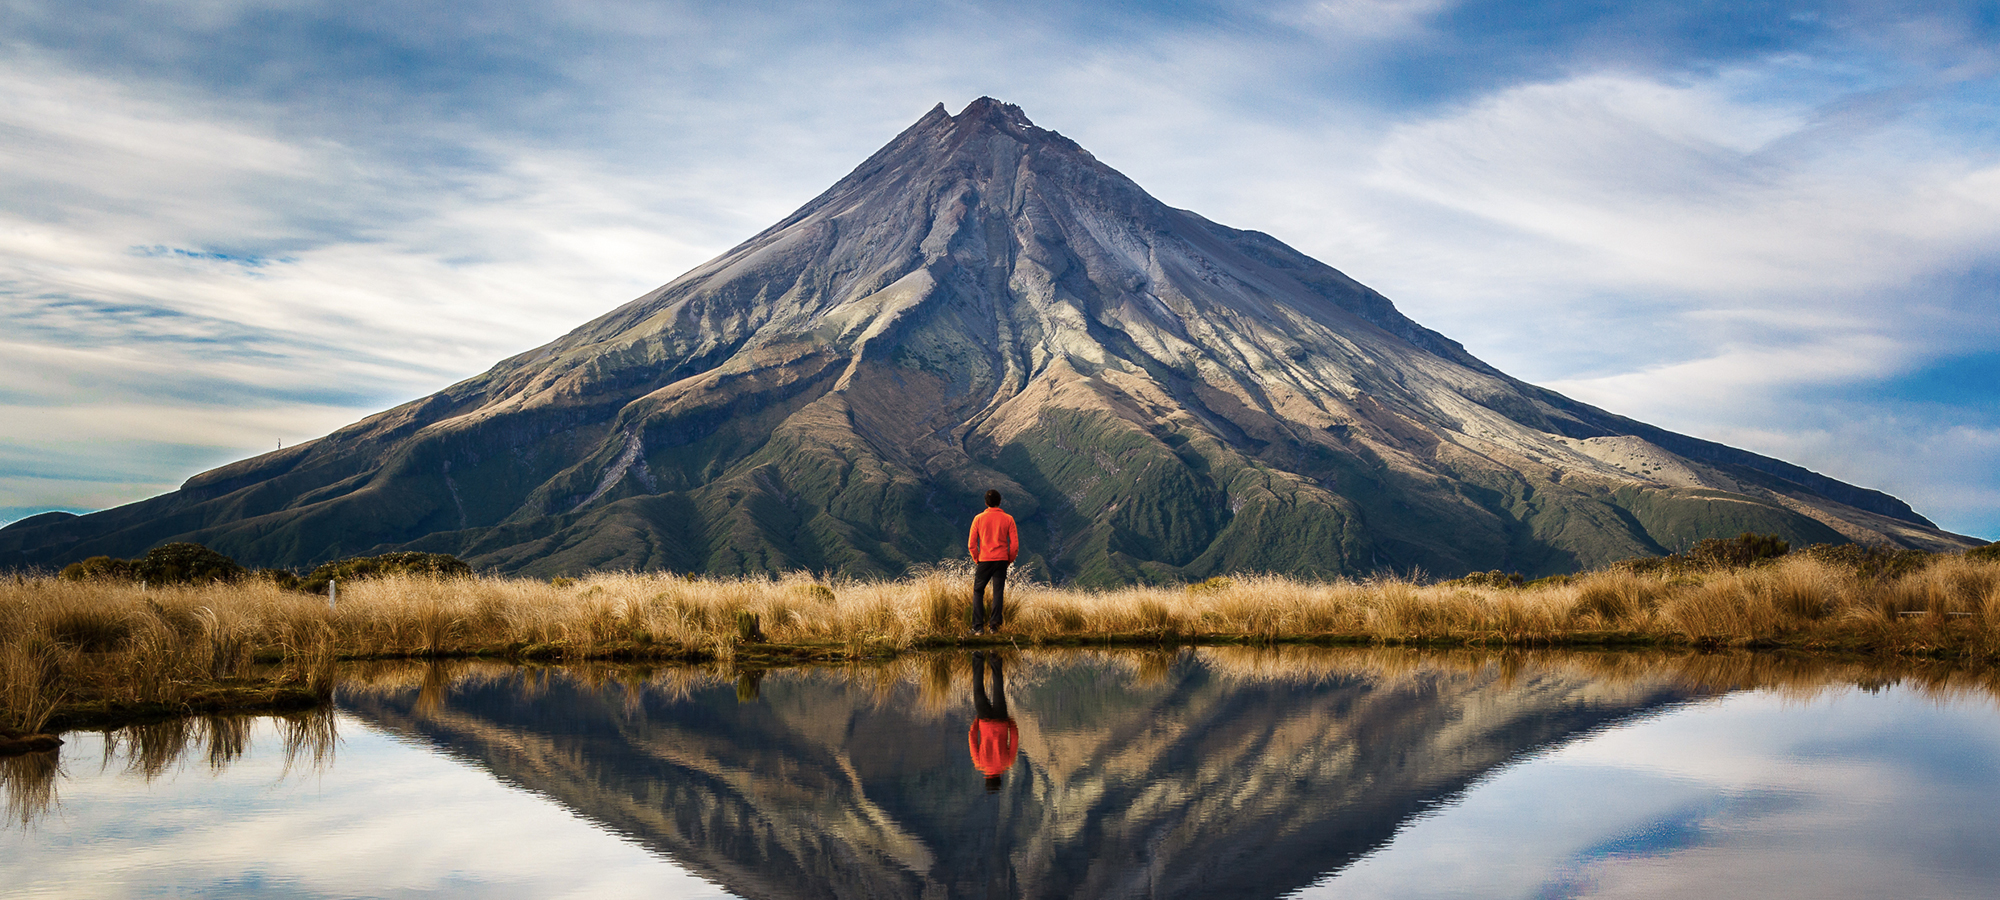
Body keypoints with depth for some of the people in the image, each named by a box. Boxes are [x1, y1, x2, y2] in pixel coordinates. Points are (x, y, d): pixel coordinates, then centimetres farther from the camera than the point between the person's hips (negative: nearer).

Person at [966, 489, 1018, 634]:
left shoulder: (979, 518, 0)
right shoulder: (1008, 519, 1)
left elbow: (971, 544, -1)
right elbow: (1015, 544, -1)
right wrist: (1009, 560, 12)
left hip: (984, 560, 0)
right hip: (1001, 560, 1)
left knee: (978, 592, 8)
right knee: (998, 592, 5)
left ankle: (978, 626, 1)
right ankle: (994, 625, 0)